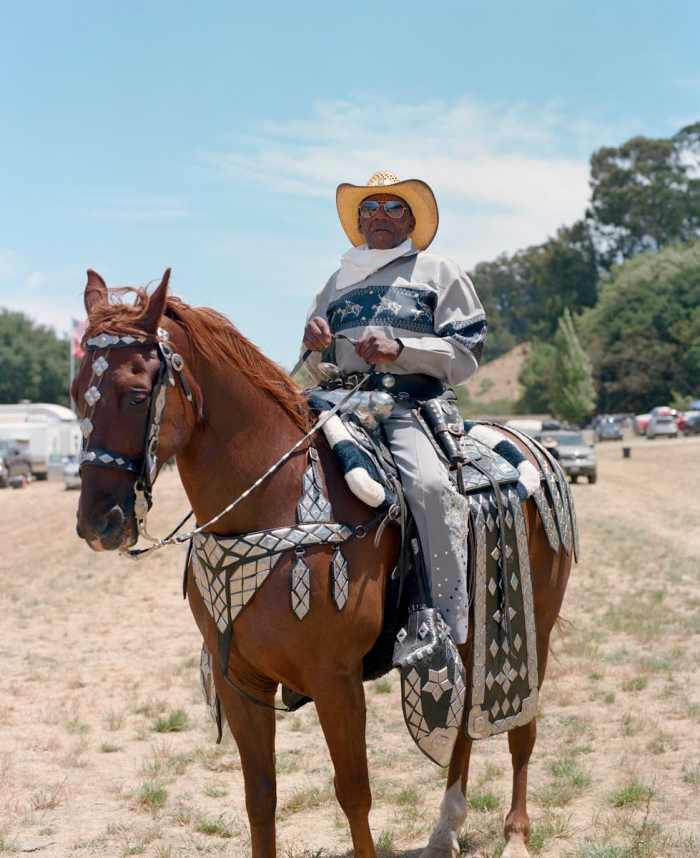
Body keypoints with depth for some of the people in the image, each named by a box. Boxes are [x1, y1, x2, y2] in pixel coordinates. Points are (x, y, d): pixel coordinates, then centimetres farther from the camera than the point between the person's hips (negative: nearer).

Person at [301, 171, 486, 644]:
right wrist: (314, 343, 2)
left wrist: (401, 349, -12)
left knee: (430, 485, -34)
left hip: (410, 406, -5)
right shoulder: (337, 283, 26)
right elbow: (315, 372, 27)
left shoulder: (439, 273, 15)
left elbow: (466, 355, 3)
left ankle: (448, 629, -31)